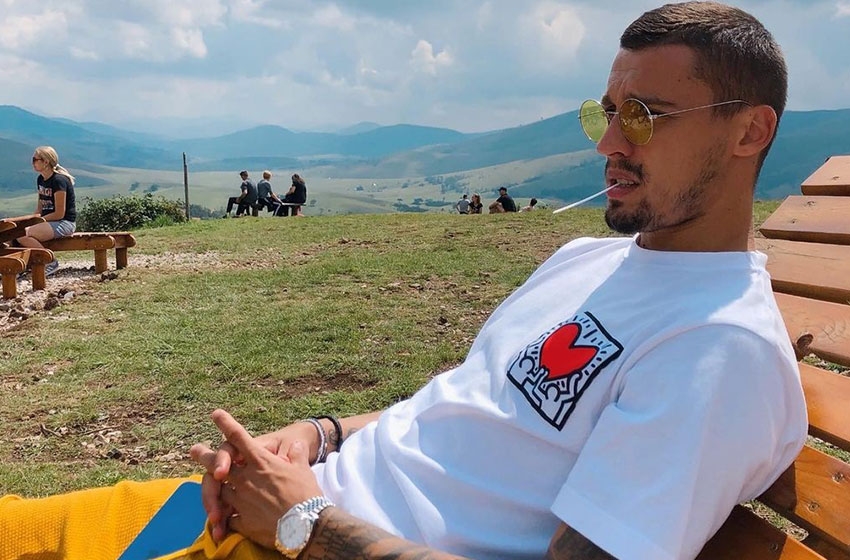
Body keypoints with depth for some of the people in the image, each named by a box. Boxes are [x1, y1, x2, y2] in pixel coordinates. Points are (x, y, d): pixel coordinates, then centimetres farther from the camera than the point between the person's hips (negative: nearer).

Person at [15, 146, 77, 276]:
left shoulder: (58, 180, -16)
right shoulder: (41, 180, 13)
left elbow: (59, 214, -17)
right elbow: (39, 209, 19)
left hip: (64, 223, -9)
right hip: (49, 221, 9)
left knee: (23, 234, -25)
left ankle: (51, 262, -12)